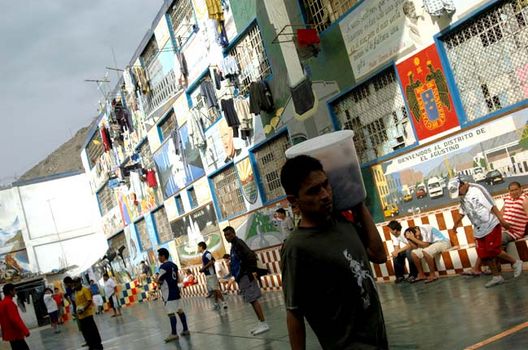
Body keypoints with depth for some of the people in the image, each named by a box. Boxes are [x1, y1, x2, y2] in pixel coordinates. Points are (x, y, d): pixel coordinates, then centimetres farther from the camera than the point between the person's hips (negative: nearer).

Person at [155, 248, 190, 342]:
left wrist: (159, 281, 6)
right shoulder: (173, 265, 12)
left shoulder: (163, 266, -14)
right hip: (175, 290, 9)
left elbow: (157, 281, -14)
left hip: (169, 292, -9)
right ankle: (185, 329, 18)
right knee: (179, 310, 14)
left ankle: (174, 334, -6)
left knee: (170, 312, -7)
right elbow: (178, 279, 18)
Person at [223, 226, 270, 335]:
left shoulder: (239, 243, -11)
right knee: (252, 300, 10)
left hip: (246, 276, -10)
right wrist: (236, 275, 16)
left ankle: (264, 324, -11)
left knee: (253, 299, -11)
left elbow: (251, 255, -22)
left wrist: (253, 271, -26)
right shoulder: (234, 245, 18)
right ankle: (261, 323, 14)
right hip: (242, 277, 10)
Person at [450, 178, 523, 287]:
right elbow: (463, 211, 26)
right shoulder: (462, 196, 9)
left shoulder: (477, 190, -15)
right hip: (479, 229, 8)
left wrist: (501, 220, -23)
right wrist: (456, 223, 34)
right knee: (484, 254, 4)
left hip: (491, 225, -8)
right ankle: (496, 277, 16)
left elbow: (491, 206, -18)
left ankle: (515, 263, 9)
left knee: (492, 250, -12)